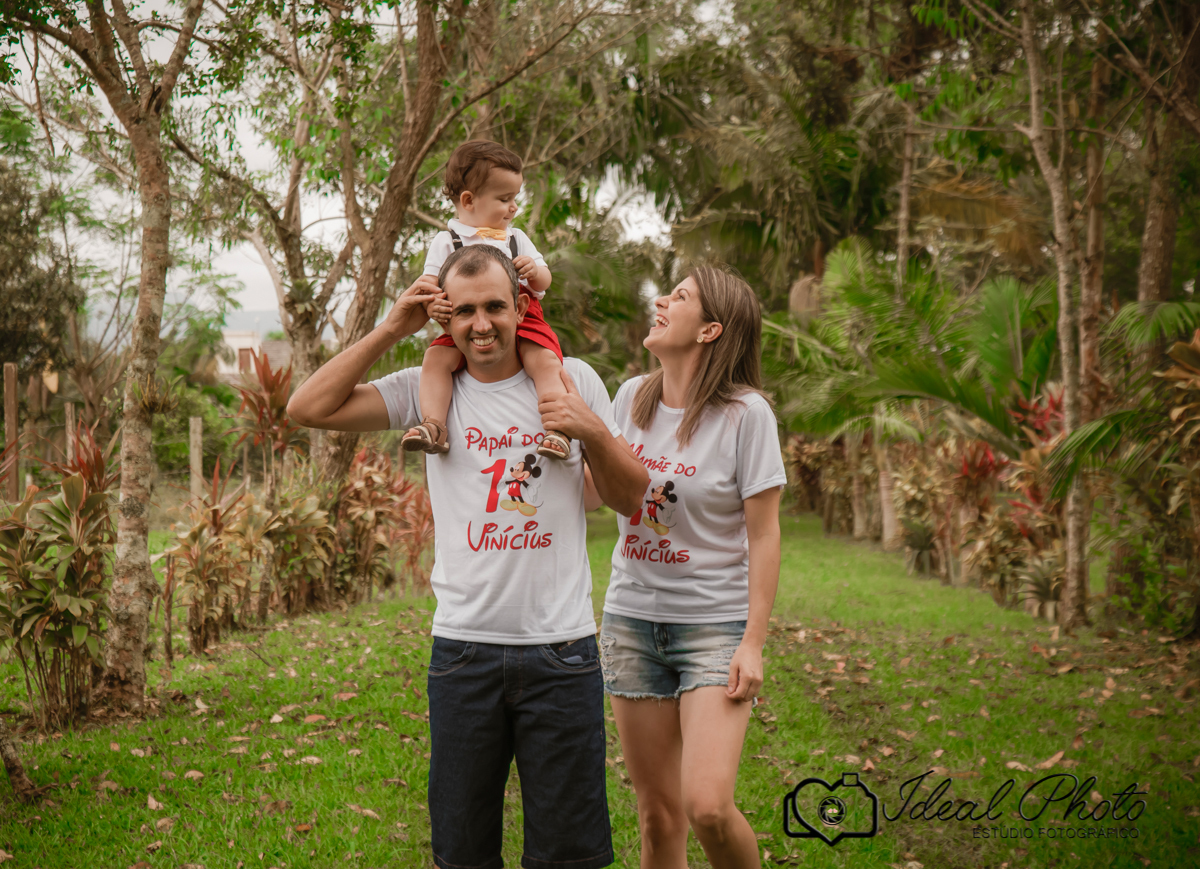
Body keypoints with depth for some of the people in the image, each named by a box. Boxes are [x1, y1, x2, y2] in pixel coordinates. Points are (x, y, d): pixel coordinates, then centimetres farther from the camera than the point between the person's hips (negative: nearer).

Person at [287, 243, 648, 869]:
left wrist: (594, 432, -11)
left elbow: (630, 499, 8)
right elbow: (307, 409, -4)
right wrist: (390, 331, -4)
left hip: (561, 648, 0)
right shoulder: (427, 391, 4)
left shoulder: (572, 381, 5)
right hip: (463, 647, 1)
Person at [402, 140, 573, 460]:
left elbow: (544, 282, 19)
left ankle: (558, 430, -31)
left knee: (545, 361, -27)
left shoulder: (516, 239, 20)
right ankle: (433, 425, -31)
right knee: (436, 357, -26)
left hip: (520, 317, 1)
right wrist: (433, 306, -23)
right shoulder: (446, 242, 9)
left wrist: (535, 271, -6)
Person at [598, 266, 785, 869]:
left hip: (714, 622, -4)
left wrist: (753, 642, -12)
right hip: (632, 617, 5)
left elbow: (763, 537, -9)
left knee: (707, 807, -18)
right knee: (657, 813, 7)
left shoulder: (745, 413, -11)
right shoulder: (633, 398, 4)